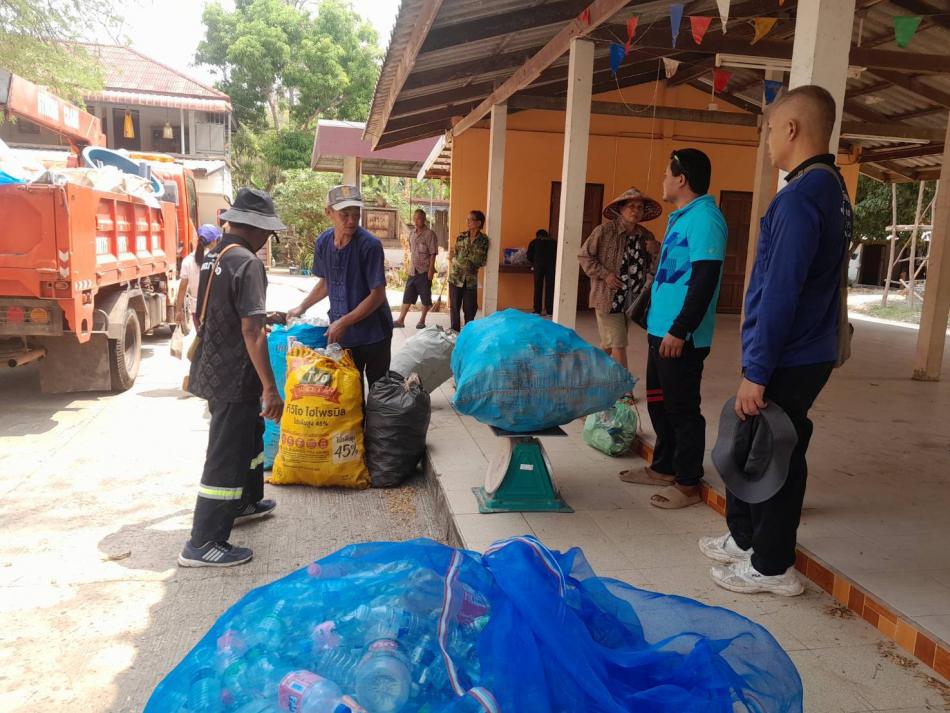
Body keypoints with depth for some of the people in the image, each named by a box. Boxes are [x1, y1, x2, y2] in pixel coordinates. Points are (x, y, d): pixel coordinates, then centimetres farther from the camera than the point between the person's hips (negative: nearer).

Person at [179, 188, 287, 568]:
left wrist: (263, 316, 31)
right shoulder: (247, 263, -20)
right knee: (226, 455, -1)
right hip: (235, 376, -9)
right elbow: (251, 331, -25)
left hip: (212, 368, 10)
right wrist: (271, 388, -23)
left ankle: (245, 502, 44)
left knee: (249, 435, 26)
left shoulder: (212, 256, 9)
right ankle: (203, 544, 8)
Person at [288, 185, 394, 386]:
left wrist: (344, 322, -21)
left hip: (373, 333, -4)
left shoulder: (370, 245, -18)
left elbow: (378, 294, -18)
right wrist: (301, 307, 12)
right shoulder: (323, 242, -1)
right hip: (340, 334, 4)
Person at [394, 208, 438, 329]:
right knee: (407, 296, 7)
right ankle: (401, 320, 11)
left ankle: (422, 321, 15)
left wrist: (431, 269, -16)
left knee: (425, 297, 4)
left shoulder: (429, 234, -10)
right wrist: (410, 266, 15)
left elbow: (433, 254, -12)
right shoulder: (412, 233, 10)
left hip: (424, 271, -6)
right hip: (412, 270, 6)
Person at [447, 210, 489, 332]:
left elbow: (482, 261, -4)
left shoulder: (483, 239, -2)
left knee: (469, 308, 3)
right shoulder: (461, 236, 3)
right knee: (454, 307, 5)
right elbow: (453, 256, 5)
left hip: (471, 279, -1)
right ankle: (455, 332, 17)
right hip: (456, 277, 2)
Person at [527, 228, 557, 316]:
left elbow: (529, 256, 12)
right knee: (549, 288, 2)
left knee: (538, 288, 2)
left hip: (538, 265, -1)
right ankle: (549, 311, -1)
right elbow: (557, 255, 15)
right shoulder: (554, 243, 21)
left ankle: (537, 310, -1)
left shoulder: (534, 242, 18)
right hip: (551, 266, 1)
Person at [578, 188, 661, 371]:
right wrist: (604, 274, -14)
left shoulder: (646, 236, 7)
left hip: (631, 299, 6)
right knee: (619, 345, -6)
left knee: (609, 345, 16)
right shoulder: (604, 230, -9)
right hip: (608, 298, -6)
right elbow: (584, 256, -4)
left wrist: (657, 251, -6)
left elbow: (652, 268, 15)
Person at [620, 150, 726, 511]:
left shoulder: (704, 219, -16)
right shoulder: (680, 217, 15)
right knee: (658, 401, 18)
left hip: (681, 336, -10)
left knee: (682, 409, 0)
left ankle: (688, 483, 13)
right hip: (661, 331, 10)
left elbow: (705, 280, -22)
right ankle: (664, 467, 32)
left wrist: (680, 331, -23)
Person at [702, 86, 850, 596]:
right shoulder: (832, 189, 13)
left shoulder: (800, 197, -20)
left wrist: (757, 372, -20)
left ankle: (772, 566, 19)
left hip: (788, 360, -9)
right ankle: (745, 537, 34)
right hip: (806, 353, 9)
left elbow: (780, 295, -24)